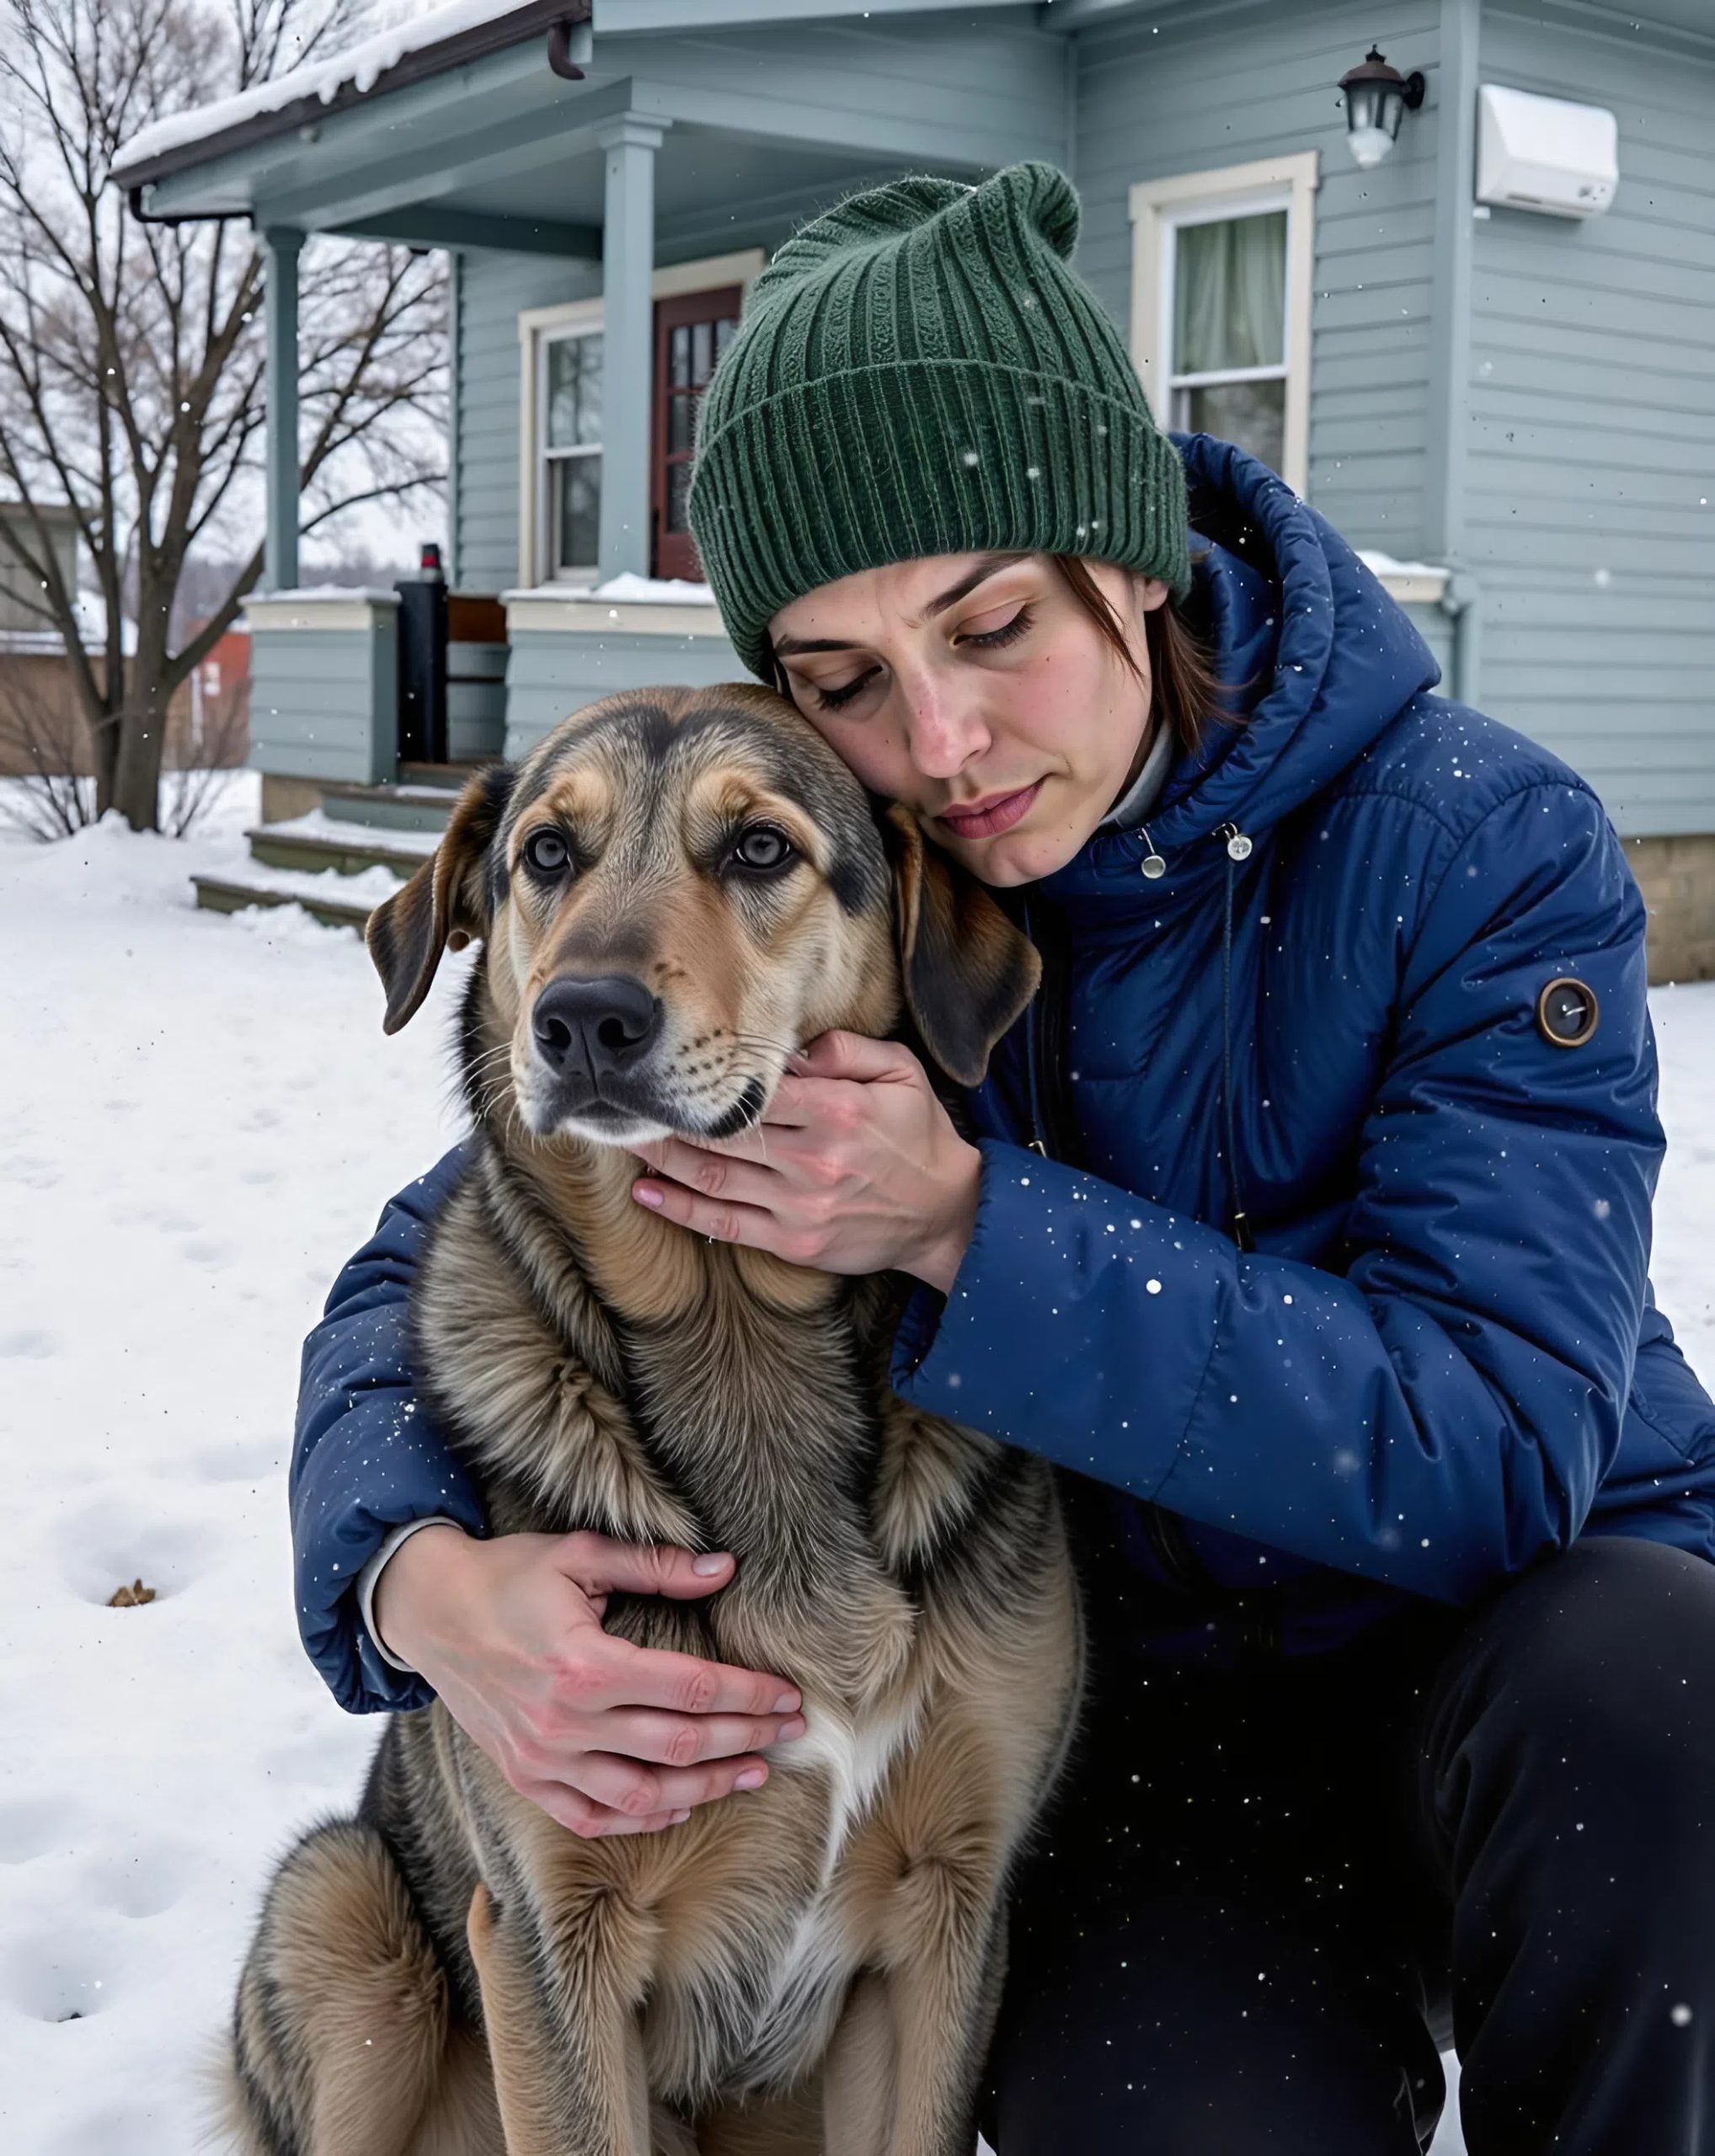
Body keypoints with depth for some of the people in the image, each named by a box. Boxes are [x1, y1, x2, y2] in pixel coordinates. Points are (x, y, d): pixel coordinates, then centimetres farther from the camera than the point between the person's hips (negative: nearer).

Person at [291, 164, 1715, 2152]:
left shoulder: (1482, 847, -16)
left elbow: (1495, 1447, -24)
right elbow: (422, 1279, -4)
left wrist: (967, 1225, -32)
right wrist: (423, 1578, -27)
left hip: (1519, 1632, 0)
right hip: (1141, 1724, 1)